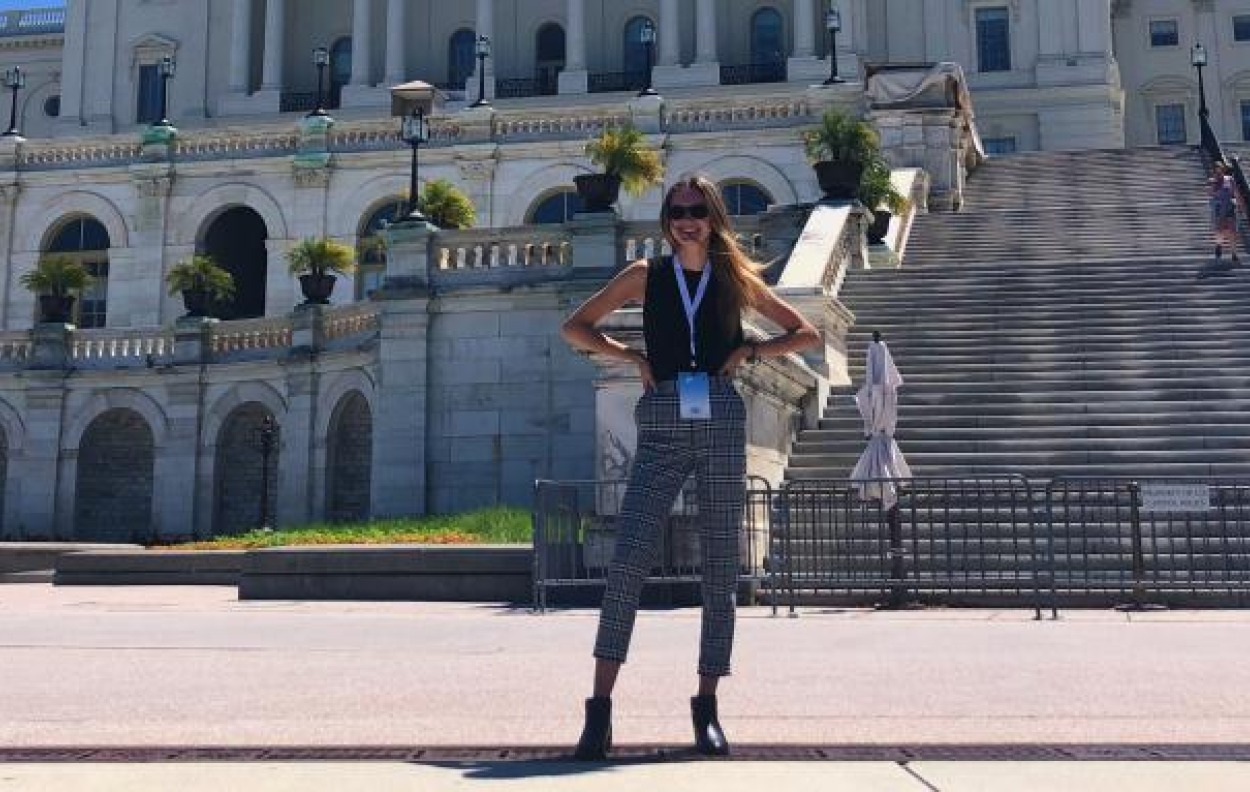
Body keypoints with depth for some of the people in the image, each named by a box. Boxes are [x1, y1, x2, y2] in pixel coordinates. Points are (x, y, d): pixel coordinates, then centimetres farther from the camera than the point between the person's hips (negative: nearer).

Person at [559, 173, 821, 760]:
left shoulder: (737, 278, 12)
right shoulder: (646, 276, 10)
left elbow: (807, 333, 17)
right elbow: (574, 327, 15)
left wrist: (750, 351, 3)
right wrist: (632, 356, 4)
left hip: (721, 424, 1)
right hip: (662, 429, -1)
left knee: (720, 567, 2)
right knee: (627, 561, -12)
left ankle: (707, 707, 12)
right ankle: (600, 707, -8)